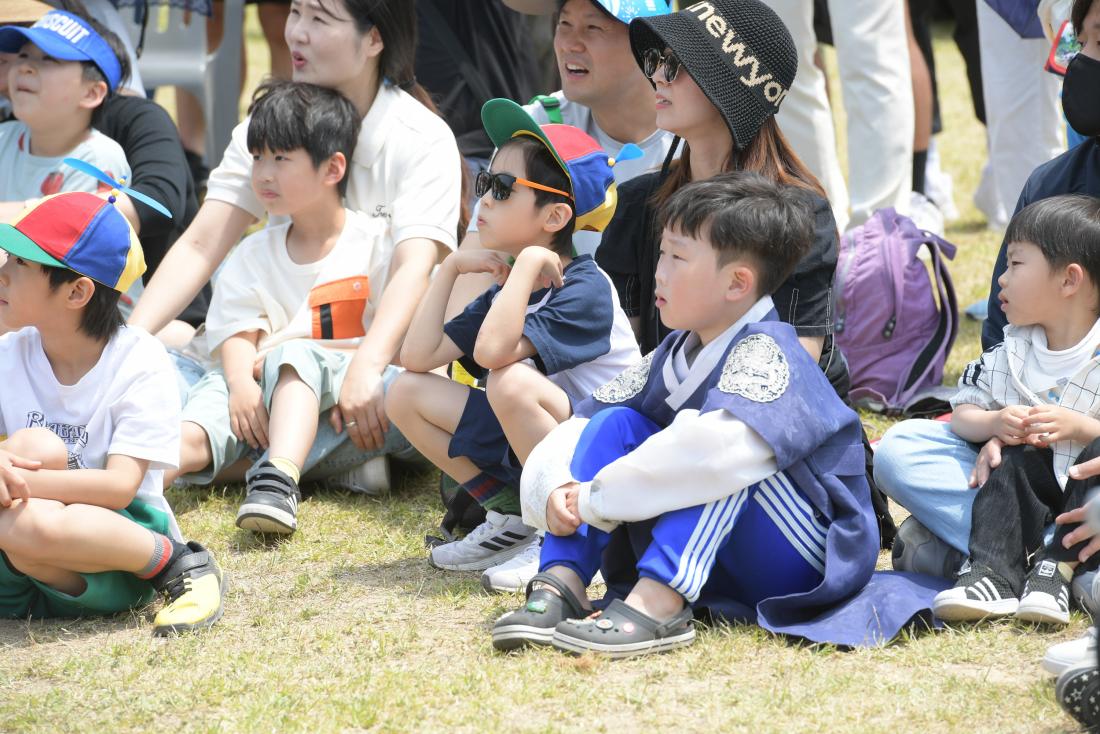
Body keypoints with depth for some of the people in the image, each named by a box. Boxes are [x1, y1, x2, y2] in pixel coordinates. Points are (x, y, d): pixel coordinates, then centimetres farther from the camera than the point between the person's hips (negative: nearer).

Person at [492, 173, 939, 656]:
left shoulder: (763, 353, -21)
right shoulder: (674, 356, 6)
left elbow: (720, 447, -40)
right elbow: (581, 425, 5)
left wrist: (595, 499, -32)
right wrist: (554, 490, -18)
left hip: (807, 561, -8)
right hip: (711, 565, 8)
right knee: (617, 423, -4)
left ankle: (656, 604, -38)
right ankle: (562, 583, -18)